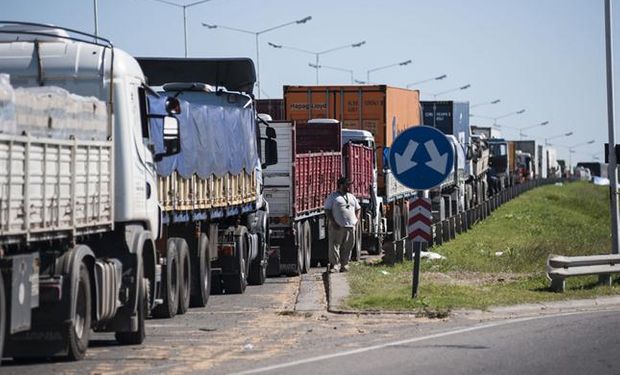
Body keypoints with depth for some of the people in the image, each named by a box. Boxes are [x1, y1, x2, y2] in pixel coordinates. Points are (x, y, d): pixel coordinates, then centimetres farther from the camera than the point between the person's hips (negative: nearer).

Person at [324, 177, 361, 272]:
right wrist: (333, 222, -14)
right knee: (335, 246, -7)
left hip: (350, 226, 5)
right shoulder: (332, 196, 1)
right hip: (337, 227, -5)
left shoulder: (351, 197, 19)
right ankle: (335, 265, -6)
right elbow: (327, 210, -5)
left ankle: (344, 264, 12)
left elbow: (358, 208, 27)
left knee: (348, 247, 4)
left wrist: (357, 219, 11)